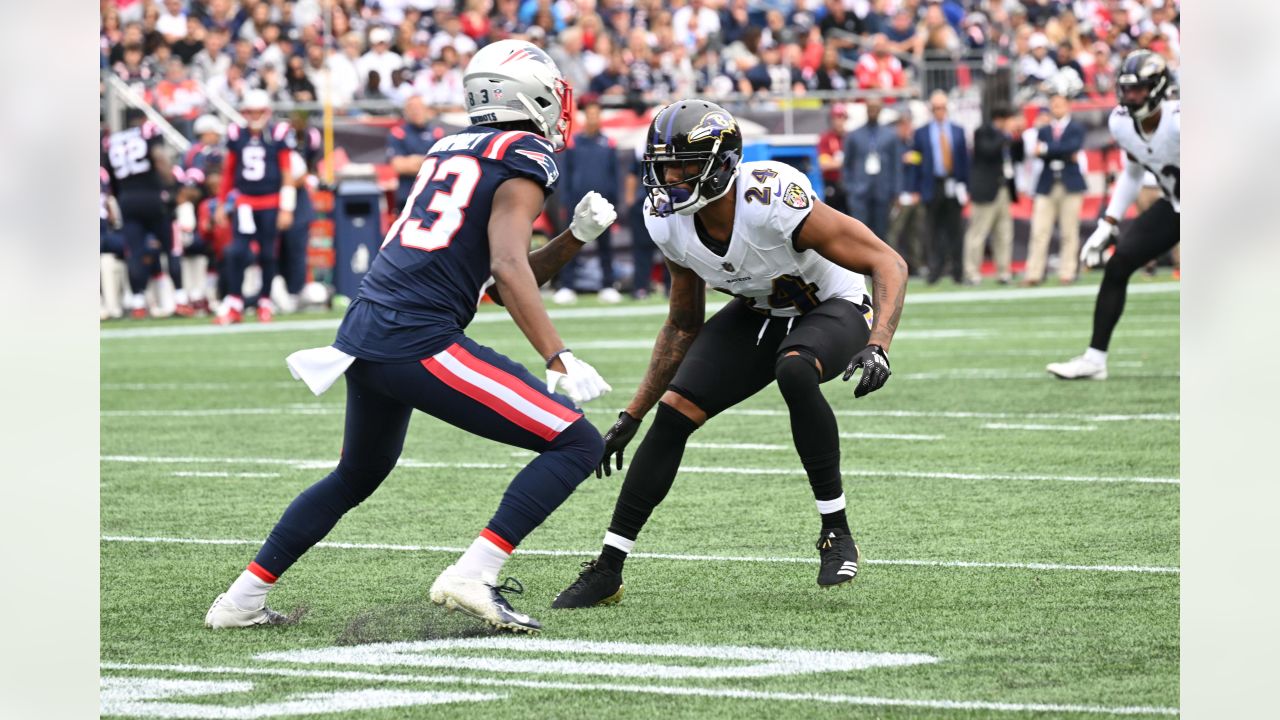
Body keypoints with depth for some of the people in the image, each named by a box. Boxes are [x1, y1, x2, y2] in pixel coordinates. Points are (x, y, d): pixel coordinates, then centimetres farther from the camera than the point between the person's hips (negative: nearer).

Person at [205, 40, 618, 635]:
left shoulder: (450, 150, 22)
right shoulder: (524, 160, -2)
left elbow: (502, 280, 26)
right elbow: (509, 270, -16)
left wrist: (576, 236, 17)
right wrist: (560, 362, -18)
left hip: (363, 331, 9)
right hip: (419, 340, -9)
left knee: (358, 475, 33)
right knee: (577, 445, -5)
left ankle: (243, 599, 34)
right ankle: (472, 577, -16)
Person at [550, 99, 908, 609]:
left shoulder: (774, 202, -35)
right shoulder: (669, 223, -15)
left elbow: (888, 263, -29)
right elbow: (683, 327, 3)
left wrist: (877, 347, -44)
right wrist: (631, 417, 3)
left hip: (832, 309, -5)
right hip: (758, 315, 6)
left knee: (793, 371, -38)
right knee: (673, 414, -10)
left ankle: (837, 534, -23)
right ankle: (607, 571, 1)